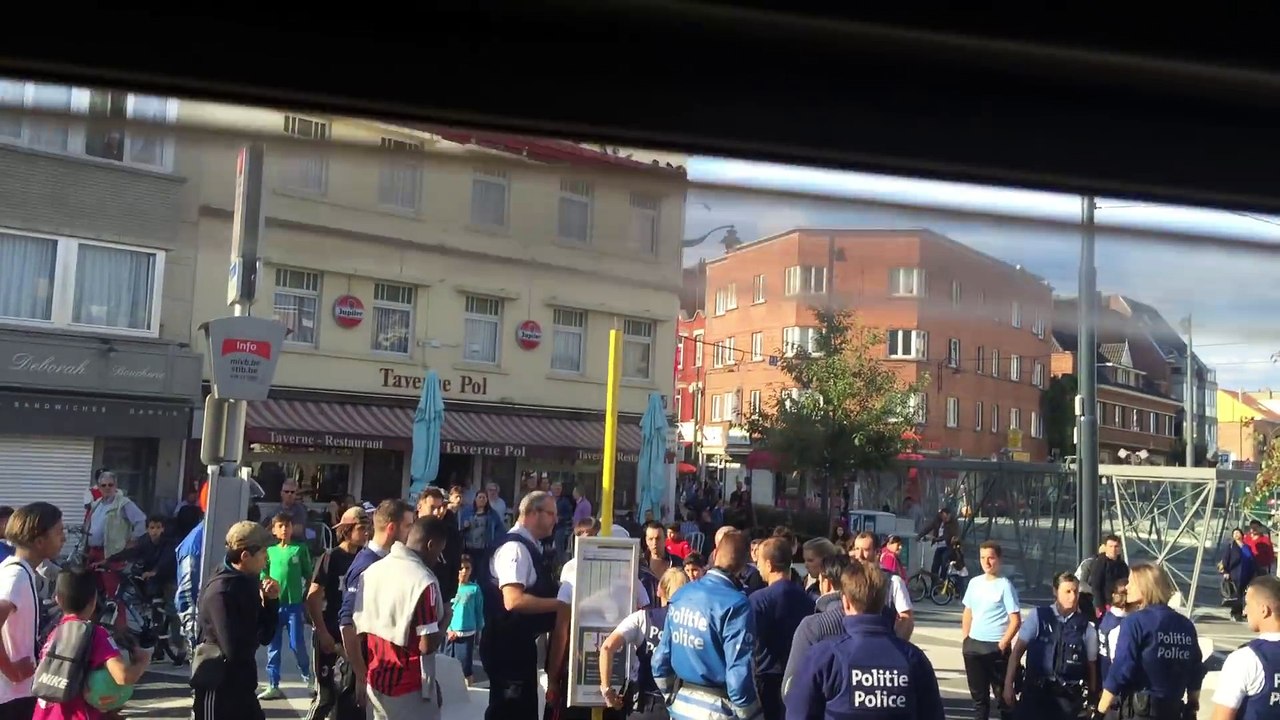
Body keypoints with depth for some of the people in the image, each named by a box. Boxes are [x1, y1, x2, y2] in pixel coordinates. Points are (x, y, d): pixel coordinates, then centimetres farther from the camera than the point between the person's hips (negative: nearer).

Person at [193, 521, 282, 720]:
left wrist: (271, 601, -6)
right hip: (217, 692, -9)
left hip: (241, 689, 9)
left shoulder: (247, 584, 6)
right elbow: (235, 648, -28)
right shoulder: (222, 591, -21)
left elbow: (265, 636, 10)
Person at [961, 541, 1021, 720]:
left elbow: (1016, 620, -11)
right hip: (973, 645, 6)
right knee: (978, 694, 14)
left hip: (995, 647, -6)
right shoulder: (974, 583, 8)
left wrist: (1002, 644, -15)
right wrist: (966, 640, 7)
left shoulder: (1005, 585, -9)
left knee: (1003, 695, 2)